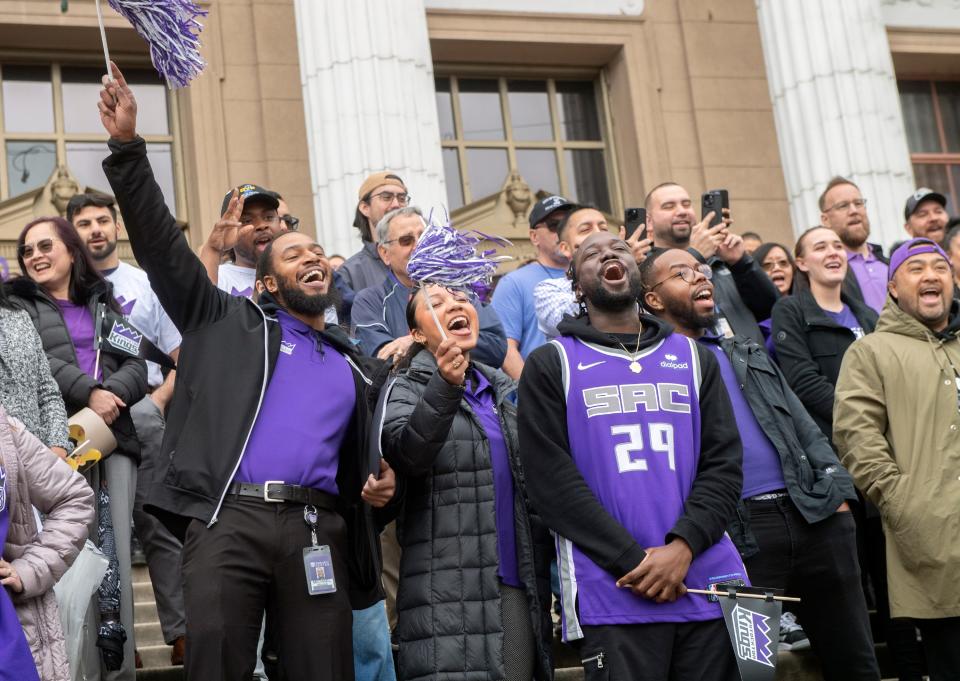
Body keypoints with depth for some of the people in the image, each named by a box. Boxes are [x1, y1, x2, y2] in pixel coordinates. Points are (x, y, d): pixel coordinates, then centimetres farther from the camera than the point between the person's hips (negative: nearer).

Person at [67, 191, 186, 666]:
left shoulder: (146, 286, 11)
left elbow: (183, 358, 10)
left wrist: (158, 402, -4)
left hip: (143, 418, 1)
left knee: (159, 527, 1)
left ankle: (181, 633, 3)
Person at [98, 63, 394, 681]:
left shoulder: (354, 366, 26)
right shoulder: (229, 323, 18)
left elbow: (366, 453, 32)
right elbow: (161, 244, 11)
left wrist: (383, 481, 8)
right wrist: (128, 146, 4)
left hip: (317, 530, 3)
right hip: (228, 520, -2)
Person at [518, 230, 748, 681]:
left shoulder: (695, 358, 16)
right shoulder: (551, 365, 7)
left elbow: (724, 464, 6)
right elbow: (550, 480, -4)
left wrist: (682, 546, -11)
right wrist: (634, 560, -12)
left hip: (710, 582, 3)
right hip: (612, 595, -3)